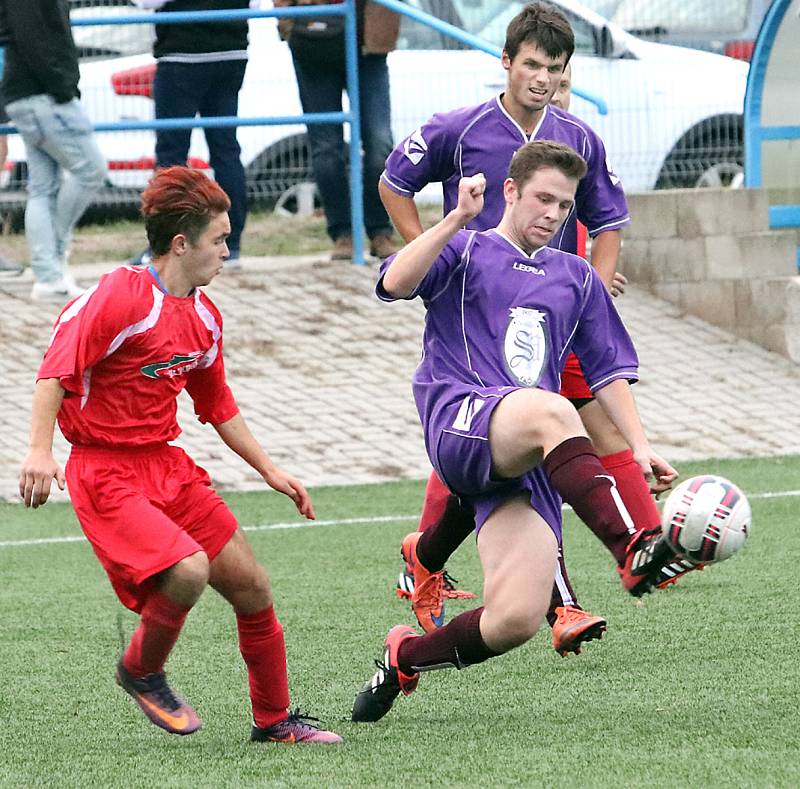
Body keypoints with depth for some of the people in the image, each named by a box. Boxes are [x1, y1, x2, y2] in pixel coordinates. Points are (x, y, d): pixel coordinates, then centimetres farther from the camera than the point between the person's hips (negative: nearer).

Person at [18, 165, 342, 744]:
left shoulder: (204, 315, 10)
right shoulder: (121, 297, -16)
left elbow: (218, 405, 24)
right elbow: (57, 369, -22)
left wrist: (270, 470, 25)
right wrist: (40, 450, -33)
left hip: (166, 466, 8)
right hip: (105, 473, -8)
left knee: (252, 587, 5)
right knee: (188, 569, -27)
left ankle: (274, 719, 22)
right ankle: (141, 673, 2)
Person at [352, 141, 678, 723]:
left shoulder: (577, 279, 25)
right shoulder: (465, 251, 12)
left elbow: (609, 371, 26)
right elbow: (395, 283, -9)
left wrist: (642, 449, 12)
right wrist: (457, 220, -18)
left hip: (530, 466, 4)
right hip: (459, 425, -4)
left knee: (516, 621, -16)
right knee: (551, 410, -40)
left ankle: (405, 658, 12)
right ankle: (635, 549, -55)